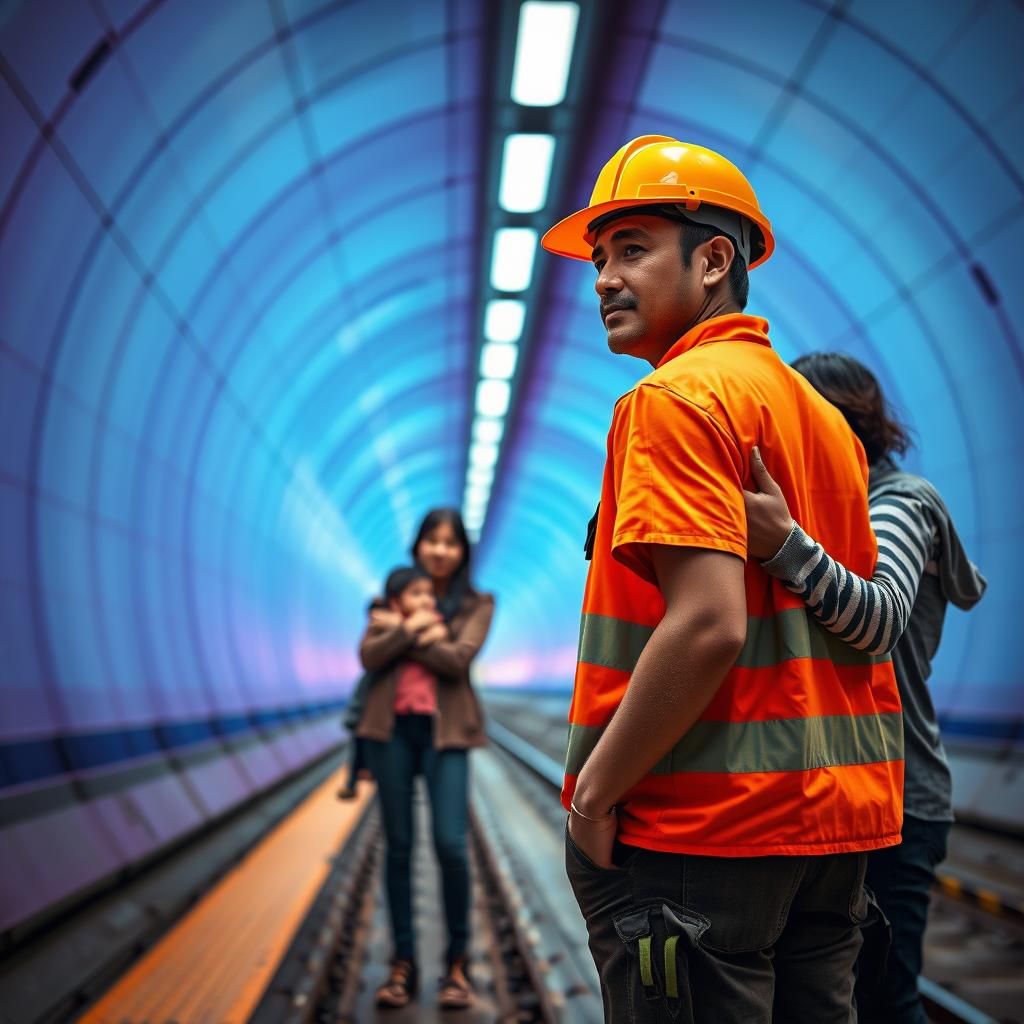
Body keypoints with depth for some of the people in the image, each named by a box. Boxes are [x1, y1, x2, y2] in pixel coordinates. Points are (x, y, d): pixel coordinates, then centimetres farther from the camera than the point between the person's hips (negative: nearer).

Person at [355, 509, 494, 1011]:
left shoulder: (477, 604, 6)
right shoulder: (394, 598, 12)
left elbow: (458, 657, -10)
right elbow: (368, 655, -2)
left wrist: (400, 633, -5)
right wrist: (413, 625, -10)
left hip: (444, 730, -2)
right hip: (391, 727, 2)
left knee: (450, 844, -11)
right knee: (398, 846, 5)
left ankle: (457, 962, 6)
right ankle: (403, 963, 14)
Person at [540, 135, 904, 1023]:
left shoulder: (679, 395, -13)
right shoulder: (824, 415, 14)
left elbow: (709, 625, -24)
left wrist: (595, 790, -15)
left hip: (702, 826, -9)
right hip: (838, 816, 9)